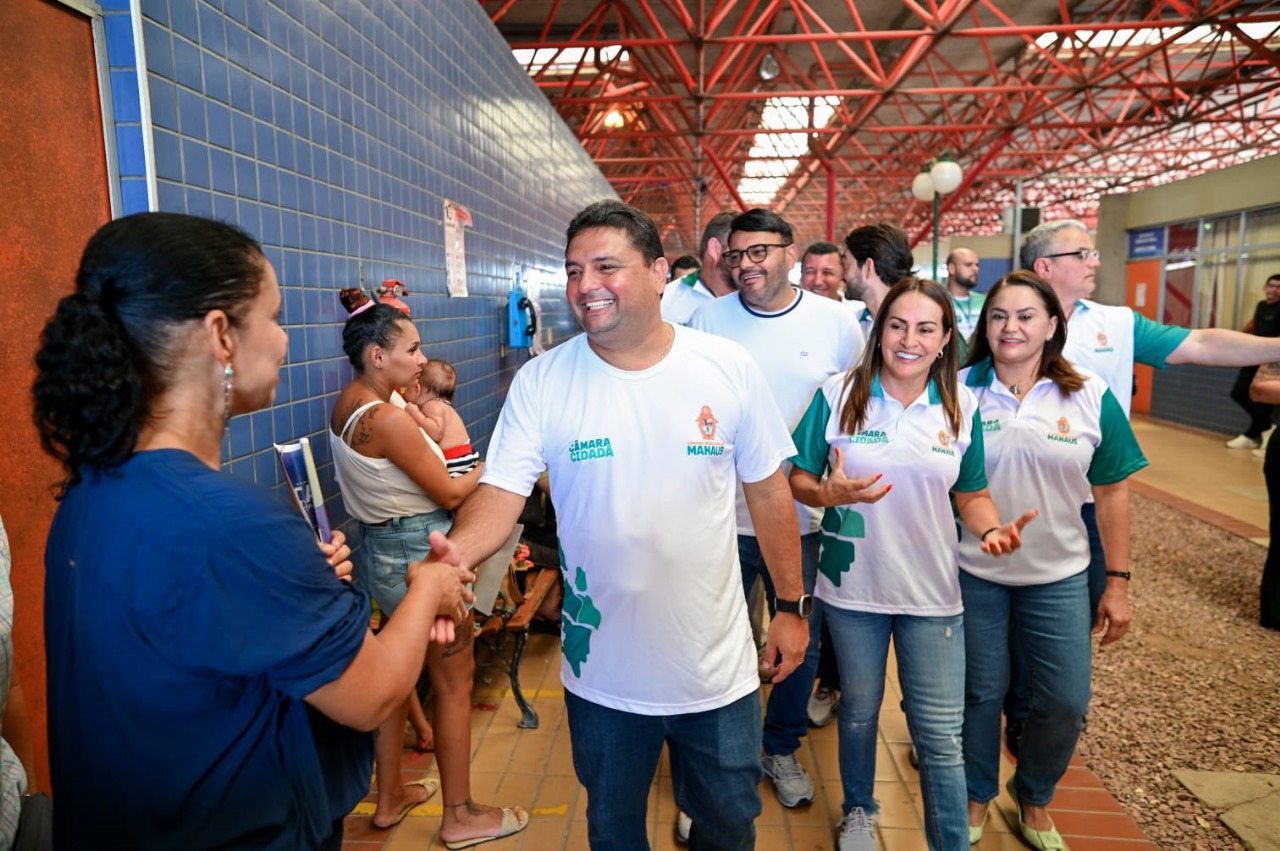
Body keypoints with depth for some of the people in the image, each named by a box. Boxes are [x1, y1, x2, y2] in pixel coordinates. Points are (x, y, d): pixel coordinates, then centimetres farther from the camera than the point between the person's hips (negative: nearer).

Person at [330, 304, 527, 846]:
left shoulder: (348, 403, 3)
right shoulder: (387, 419, -25)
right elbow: (450, 494, -18)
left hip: (380, 549, 9)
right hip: (418, 555, -9)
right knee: (454, 681, 6)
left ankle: (389, 798, 38)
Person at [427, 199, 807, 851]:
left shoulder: (729, 368, -9)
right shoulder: (540, 382, -10)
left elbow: (768, 492, -1)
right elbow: (501, 492, -14)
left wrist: (791, 607, 3)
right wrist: (454, 552, -35)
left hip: (718, 668, 0)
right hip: (602, 675, 0)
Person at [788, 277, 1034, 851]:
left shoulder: (962, 407, -1)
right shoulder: (837, 396, -8)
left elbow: (971, 494, 6)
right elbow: (798, 479, -3)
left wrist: (993, 530, -15)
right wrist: (827, 493, -25)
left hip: (932, 590, 1)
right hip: (853, 585, 0)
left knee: (941, 734, 4)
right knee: (859, 712, 20)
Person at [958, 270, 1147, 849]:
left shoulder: (1090, 397, -5)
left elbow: (1111, 492, 0)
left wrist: (1118, 582, 0)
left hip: (1057, 577, 1)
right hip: (972, 574, -1)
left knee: (1066, 701, 7)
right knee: (980, 692, 11)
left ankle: (1034, 797, 36)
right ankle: (976, 795, 37)